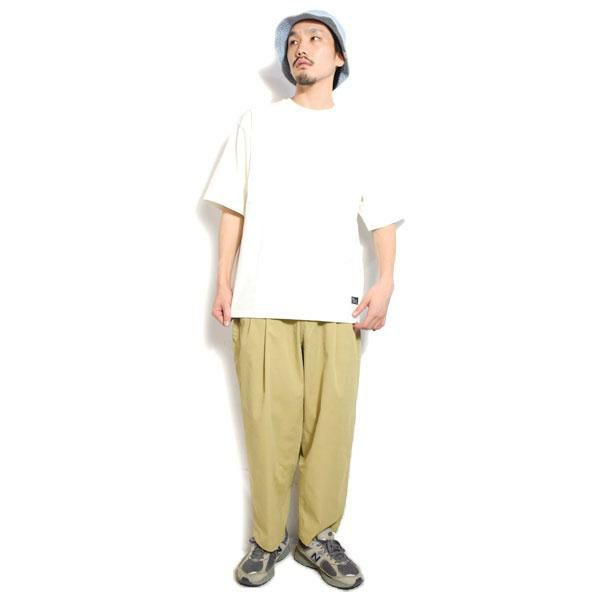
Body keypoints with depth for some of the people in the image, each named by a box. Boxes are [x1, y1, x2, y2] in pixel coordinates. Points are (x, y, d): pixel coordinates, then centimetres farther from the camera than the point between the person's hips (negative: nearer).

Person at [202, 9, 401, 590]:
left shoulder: (357, 133, 15)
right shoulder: (256, 121, 14)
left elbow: (382, 217, 13)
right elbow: (233, 209, 11)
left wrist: (385, 282, -3)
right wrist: (223, 283, 3)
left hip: (337, 304, 1)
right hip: (263, 301, 0)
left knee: (330, 422, -2)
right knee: (269, 422, -3)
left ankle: (318, 537, 16)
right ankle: (267, 538, 15)